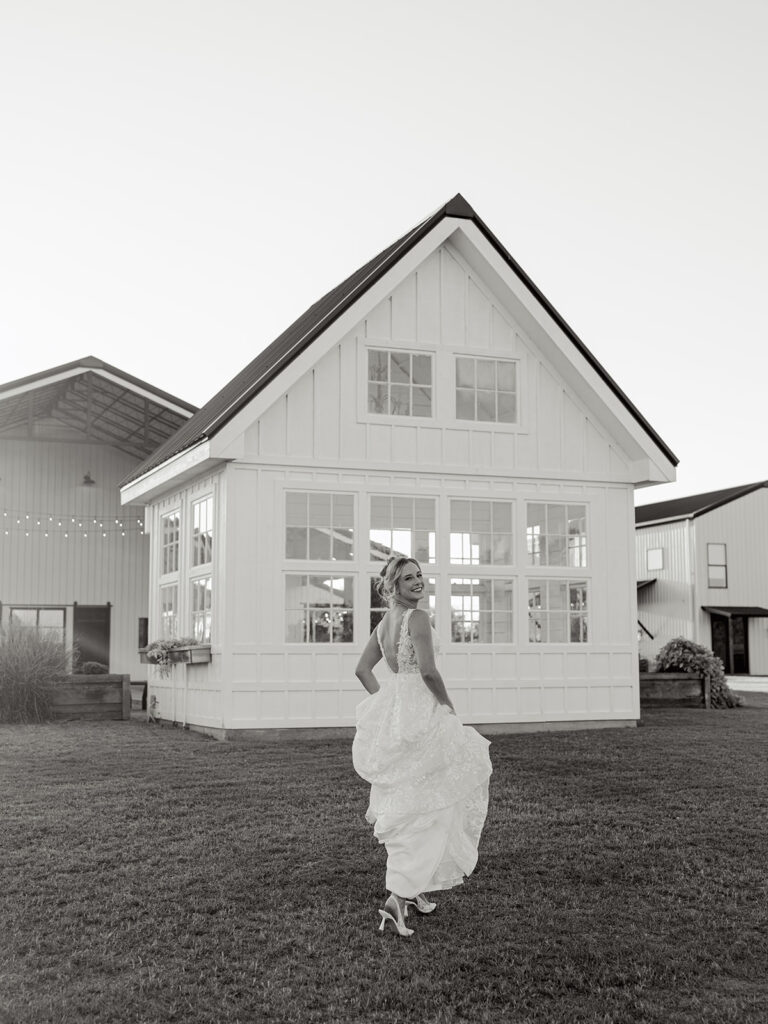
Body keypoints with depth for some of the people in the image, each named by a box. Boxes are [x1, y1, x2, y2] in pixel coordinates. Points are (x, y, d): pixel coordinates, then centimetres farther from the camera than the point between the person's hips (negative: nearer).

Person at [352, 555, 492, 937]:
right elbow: (428, 671, -21)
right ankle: (398, 896, -12)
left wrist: (388, 702, 16)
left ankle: (415, 887, 31)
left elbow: (362, 670, 15)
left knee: (405, 800, 20)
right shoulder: (418, 618, -13)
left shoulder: (383, 624, 12)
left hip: (391, 714, 9)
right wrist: (448, 706, -7)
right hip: (420, 715, -9)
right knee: (426, 804, -4)